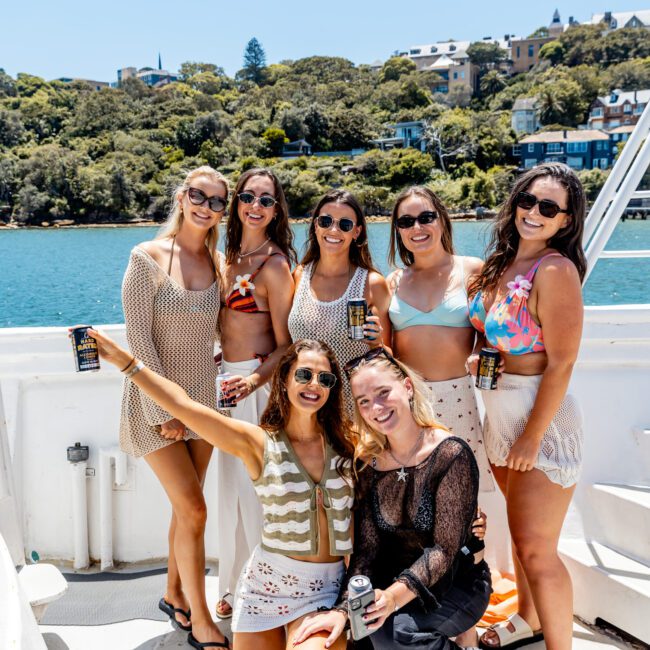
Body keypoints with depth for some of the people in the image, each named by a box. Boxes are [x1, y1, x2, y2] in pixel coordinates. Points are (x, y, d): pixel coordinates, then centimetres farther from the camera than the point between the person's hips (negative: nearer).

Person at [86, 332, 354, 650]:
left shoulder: (344, 443, 0)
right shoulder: (258, 443, -9)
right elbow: (183, 405, -18)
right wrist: (123, 359, -22)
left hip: (328, 589, 1)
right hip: (268, 583, 0)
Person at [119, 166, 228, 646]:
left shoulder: (218, 263, 3)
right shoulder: (148, 257, -11)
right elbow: (138, 337, -14)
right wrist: (163, 411, -15)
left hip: (201, 399, 5)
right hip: (155, 402, -5)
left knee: (186, 507, 13)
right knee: (194, 510, -6)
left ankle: (174, 595, 34)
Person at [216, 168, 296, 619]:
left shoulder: (274, 264, -13)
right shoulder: (232, 256, 11)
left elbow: (286, 345, -15)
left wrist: (253, 379, -28)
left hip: (258, 382, -8)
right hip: (230, 378, 8)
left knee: (252, 483, -2)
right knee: (232, 481, 15)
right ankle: (236, 586, 31)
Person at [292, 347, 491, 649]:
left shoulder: (451, 454, -18)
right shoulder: (368, 463, -4)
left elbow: (444, 549, -21)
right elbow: (366, 549, -7)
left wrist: (395, 595, -37)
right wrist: (342, 609, -23)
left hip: (457, 583, -4)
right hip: (396, 577, 4)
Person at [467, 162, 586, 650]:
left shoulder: (556, 270, -19)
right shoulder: (501, 263, 5)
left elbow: (561, 364, -20)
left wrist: (532, 437, -18)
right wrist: (478, 356, 1)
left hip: (543, 415, -8)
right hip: (500, 409, 8)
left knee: (536, 549, 0)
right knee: (521, 531, 23)